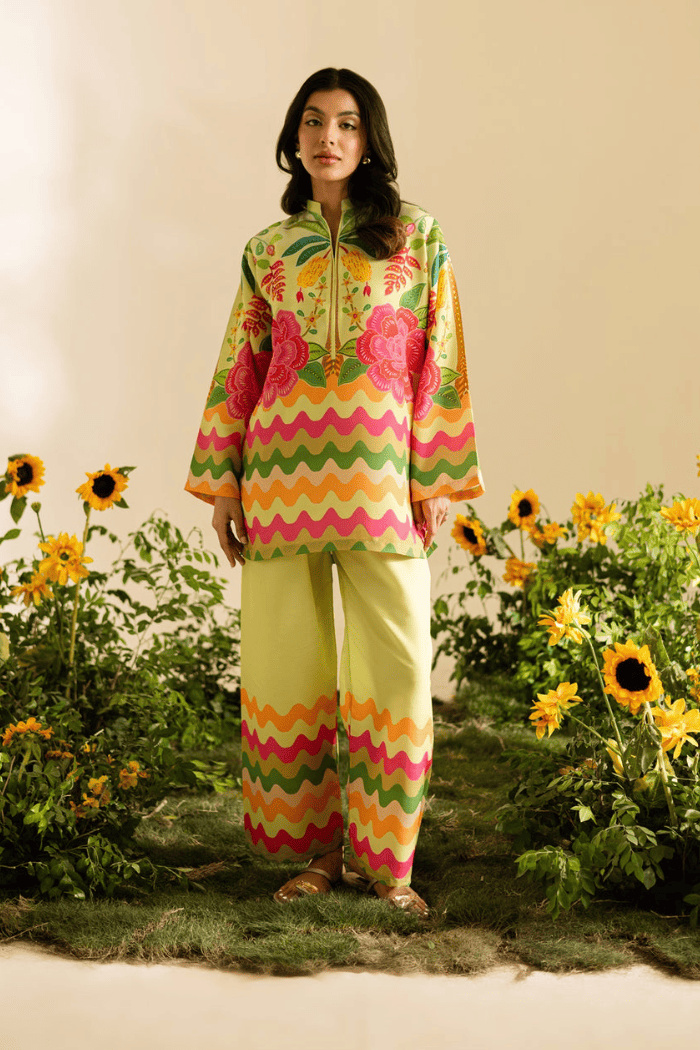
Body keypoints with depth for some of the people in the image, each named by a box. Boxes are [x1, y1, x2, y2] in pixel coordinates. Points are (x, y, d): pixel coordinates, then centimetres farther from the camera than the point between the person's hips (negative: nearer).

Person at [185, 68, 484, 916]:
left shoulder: (417, 238, 7)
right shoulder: (267, 250, 13)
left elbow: (438, 363, 5)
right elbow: (239, 368, 13)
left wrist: (438, 480, -1)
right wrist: (221, 481, 7)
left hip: (379, 477, -2)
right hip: (281, 473, 2)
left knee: (396, 663, -4)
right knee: (288, 661, 3)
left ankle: (382, 855, 11)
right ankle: (312, 847, 17)